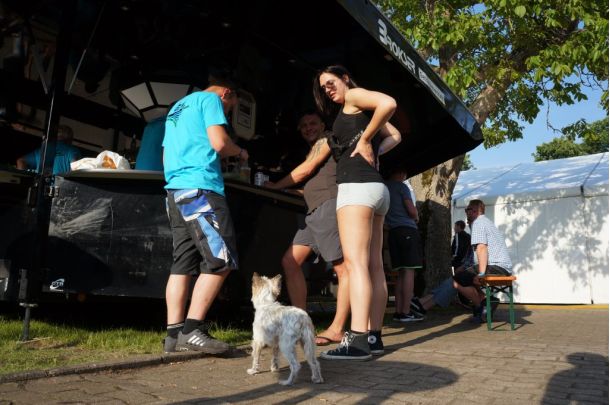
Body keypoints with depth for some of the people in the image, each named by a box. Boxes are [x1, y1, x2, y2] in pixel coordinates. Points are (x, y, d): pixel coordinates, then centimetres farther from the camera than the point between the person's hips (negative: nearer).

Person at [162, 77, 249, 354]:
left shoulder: (177, 108, 30)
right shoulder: (210, 99, 4)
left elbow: (167, 156, 31)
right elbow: (219, 142, -9)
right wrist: (239, 152, 10)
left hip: (175, 189, 9)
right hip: (200, 187, -9)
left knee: (184, 263, 5)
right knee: (221, 260, -10)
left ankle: (174, 334, 3)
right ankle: (192, 329, -14)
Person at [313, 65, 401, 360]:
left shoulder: (354, 95, 4)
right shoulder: (356, 113, 28)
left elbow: (389, 103, -15)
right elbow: (394, 136, 24)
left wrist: (364, 141, -10)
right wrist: (373, 153, 11)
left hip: (357, 186, -10)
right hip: (375, 187, 10)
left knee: (355, 263, -18)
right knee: (373, 266, 5)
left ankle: (358, 339, -24)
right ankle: (373, 336, 7)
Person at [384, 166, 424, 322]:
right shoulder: (401, 186, -2)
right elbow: (412, 211, -9)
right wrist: (416, 217, 14)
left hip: (392, 232, 7)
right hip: (407, 230, -7)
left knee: (401, 272, 10)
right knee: (409, 271, -7)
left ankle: (399, 311, 7)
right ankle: (406, 312, -9)